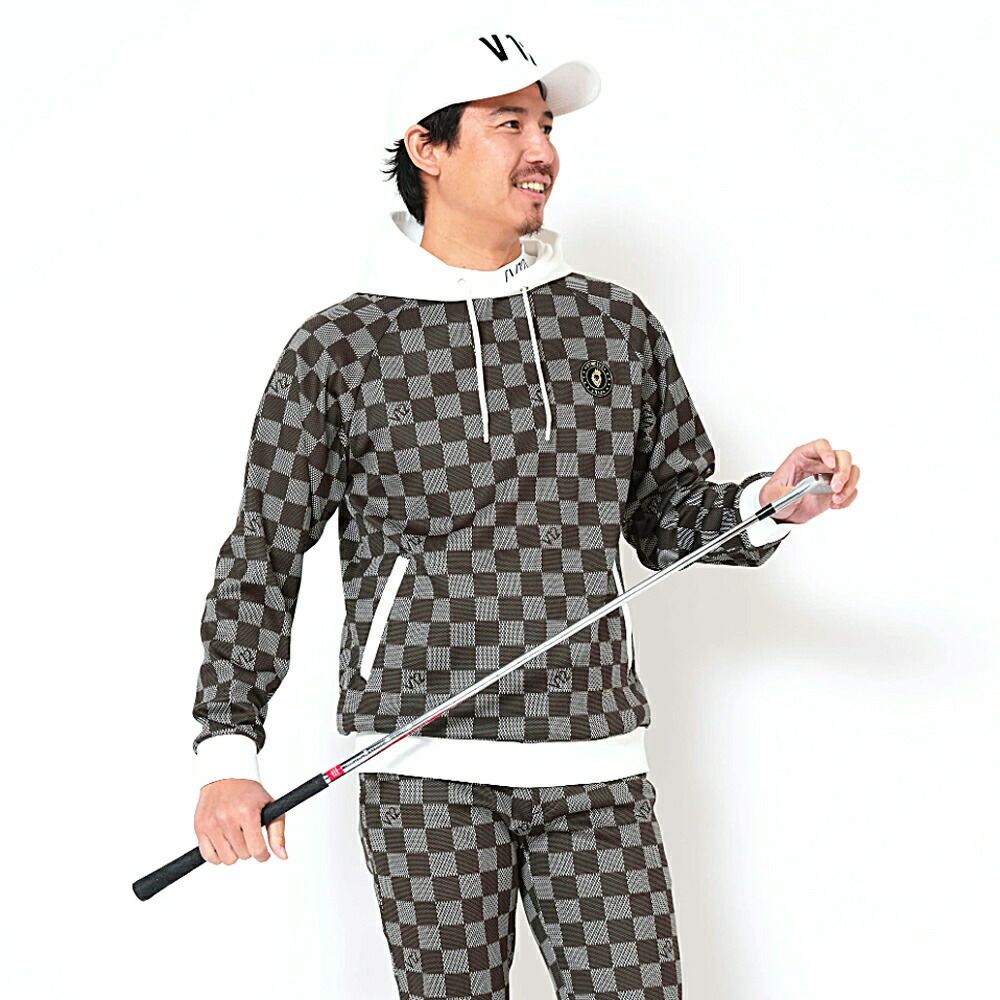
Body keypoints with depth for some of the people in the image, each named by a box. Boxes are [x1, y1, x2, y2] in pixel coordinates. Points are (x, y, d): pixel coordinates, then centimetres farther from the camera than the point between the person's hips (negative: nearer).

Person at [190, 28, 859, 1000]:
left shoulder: (617, 323, 11)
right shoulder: (338, 349, 2)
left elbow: (669, 518, 18)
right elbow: (262, 558, 2)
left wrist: (769, 503, -3)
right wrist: (229, 749, -8)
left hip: (592, 758, 3)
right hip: (423, 766, -2)